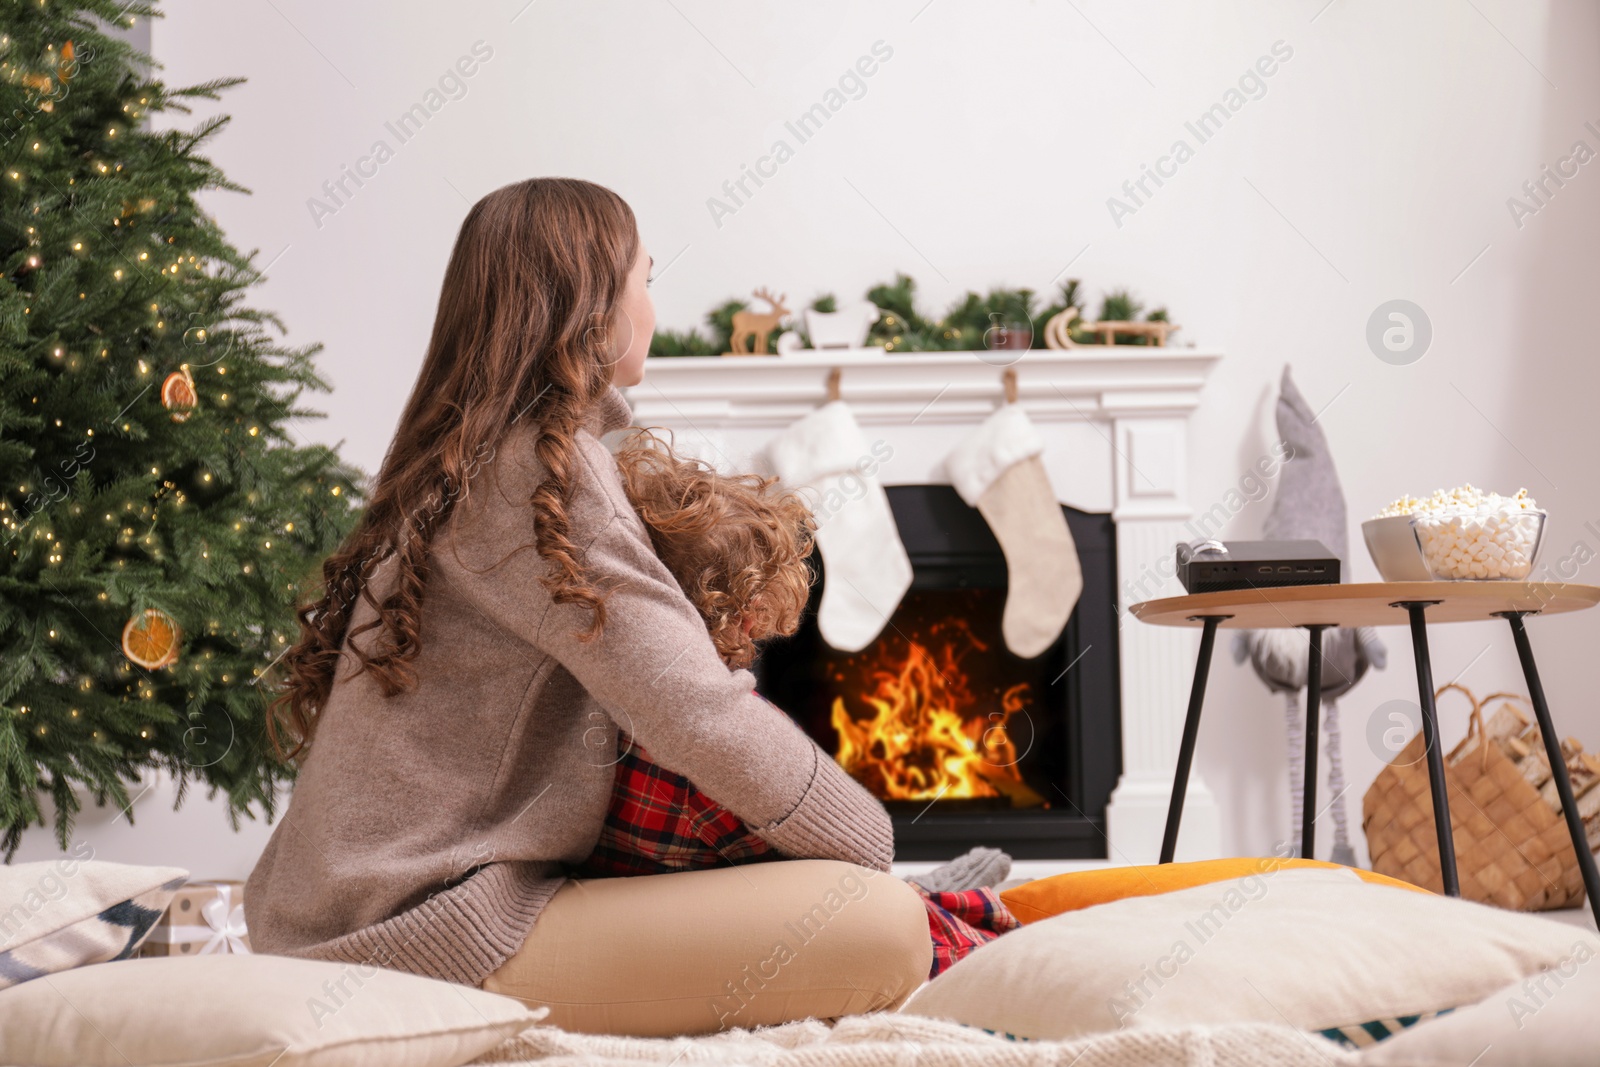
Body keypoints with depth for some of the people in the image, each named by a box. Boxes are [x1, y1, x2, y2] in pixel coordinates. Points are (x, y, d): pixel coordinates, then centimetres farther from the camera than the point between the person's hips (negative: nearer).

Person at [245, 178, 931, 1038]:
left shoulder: (458, 461, 17)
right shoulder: (534, 469, -13)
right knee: (884, 929, -21)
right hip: (430, 932, -10)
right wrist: (867, 843, -6)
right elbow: (698, 717, -19)